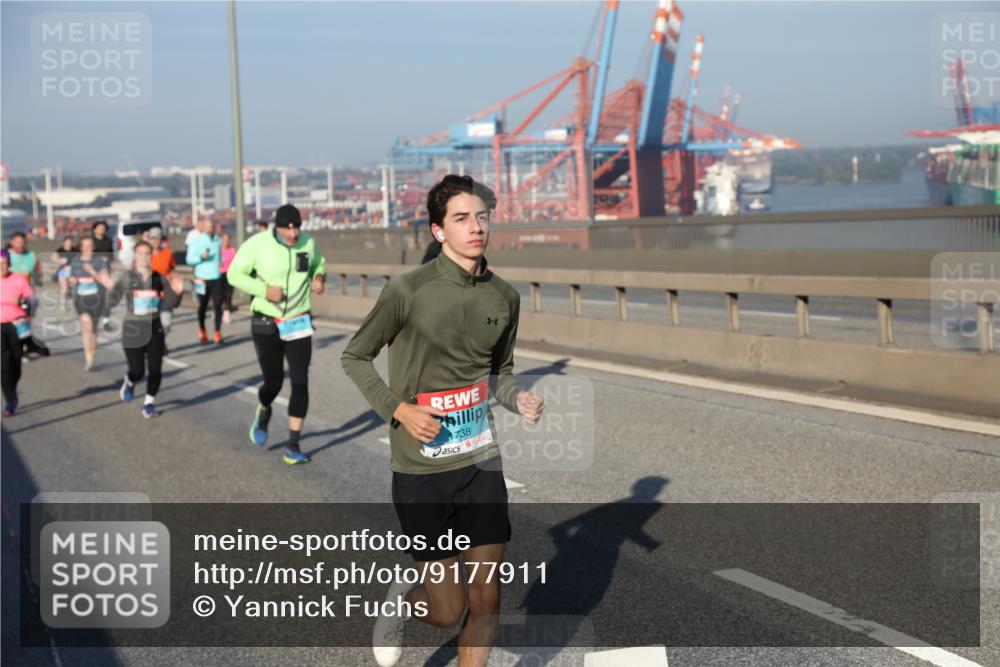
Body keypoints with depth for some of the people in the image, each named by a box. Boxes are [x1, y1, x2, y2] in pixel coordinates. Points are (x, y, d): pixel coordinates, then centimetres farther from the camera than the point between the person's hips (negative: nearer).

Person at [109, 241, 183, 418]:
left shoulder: (159, 278, 0)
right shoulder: (127, 277, -8)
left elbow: (173, 303, 3)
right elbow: (112, 300, -16)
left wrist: (177, 291, -17)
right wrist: (110, 287, -34)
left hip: (154, 327, 2)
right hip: (132, 328, -2)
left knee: (155, 369, -4)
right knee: (138, 371, 0)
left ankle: (149, 404, 13)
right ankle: (129, 383, 37)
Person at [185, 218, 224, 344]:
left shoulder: (218, 240, 8)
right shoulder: (196, 241, -3)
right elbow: (189, 259, -6)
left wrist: (220, 262, 8)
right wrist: (201, 257, -21)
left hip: (217, 278, 2)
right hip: (202, 279, -2)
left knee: (218, 305, -7)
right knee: (203, 306, 10)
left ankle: (217, 333, -2)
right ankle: (202, 332, 26)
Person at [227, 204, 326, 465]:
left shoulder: (308, 242, -4)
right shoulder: (257, 244, -14)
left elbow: (317, 263, 17)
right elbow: (235, 274, -7)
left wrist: (319, 277, -6)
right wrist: (263, 290, -22)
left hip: (299, 323, 2)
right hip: (266, 324, -2)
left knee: (300, 382, -6)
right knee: (273, 383, 5)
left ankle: (293, 446, 4)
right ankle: (263, 412, 44)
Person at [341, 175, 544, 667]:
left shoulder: (505, 297, 2)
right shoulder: (407, 291, -13)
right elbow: (354, 357, -1)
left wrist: (519, 399, -4)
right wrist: (398, 409, -14)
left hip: (481, 460, 4)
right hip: (421, 470, -4)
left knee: (486, 599, 7)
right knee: (448, 611, 2)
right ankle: (403, 598, 37)